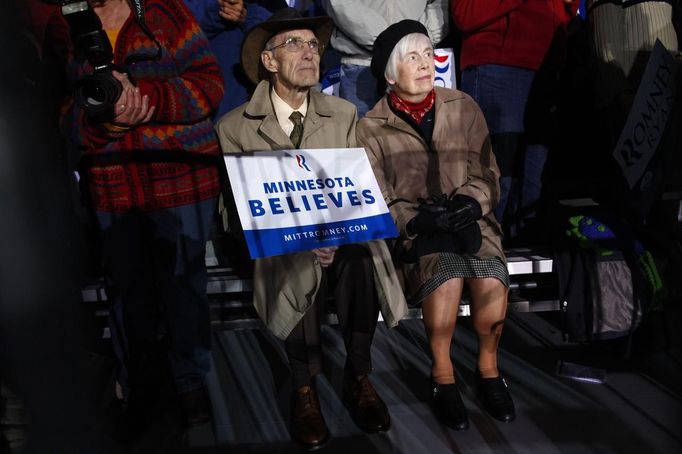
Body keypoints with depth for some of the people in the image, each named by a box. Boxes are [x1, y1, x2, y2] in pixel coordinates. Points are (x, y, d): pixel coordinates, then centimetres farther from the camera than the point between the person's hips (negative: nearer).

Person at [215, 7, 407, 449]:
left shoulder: (345, 114, 8)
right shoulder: (235, 128, 1)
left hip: (343, 238, 2)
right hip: (278, 244, -1)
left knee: (358, 255, -33)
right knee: (297, 267, -36)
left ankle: (358, 378, -13)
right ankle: (305, 389, -15)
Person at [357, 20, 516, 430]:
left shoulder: (464, 107, 7)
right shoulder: (372, 128, 1)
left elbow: (487, 174, 9)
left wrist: (469, 201, -13)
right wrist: (420, 218, -19)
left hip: (469, 219, 2)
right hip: (414, 228, -2)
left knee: (492, 280, -28)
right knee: (446, 277, -32)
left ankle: (488, 366, 1)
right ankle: (443, 374, -8)